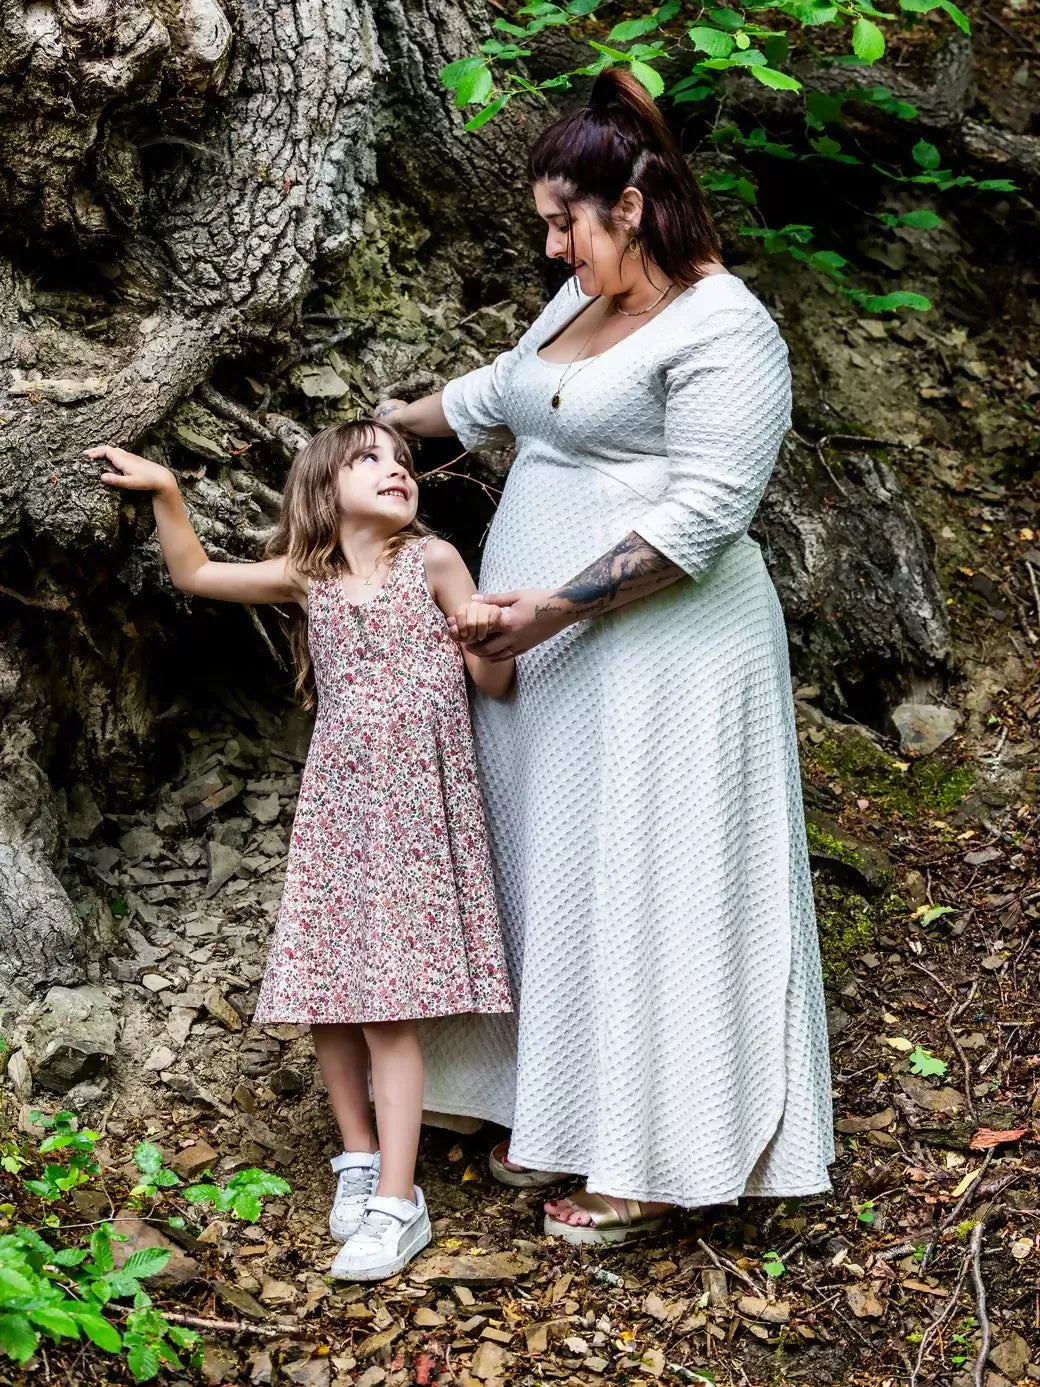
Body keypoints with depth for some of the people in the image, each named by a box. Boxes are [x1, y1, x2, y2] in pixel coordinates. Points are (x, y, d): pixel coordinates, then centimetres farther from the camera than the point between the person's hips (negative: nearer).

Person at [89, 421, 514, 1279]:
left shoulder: (433, 561, 0)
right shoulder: (307, 577, 9)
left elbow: (497, 684, 0)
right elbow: (195, 575, 20)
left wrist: (487, 635, -21)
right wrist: (164, 491, 10)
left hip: (413, 803, -4)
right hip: (336, 806, 4)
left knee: (389, 1003, -9)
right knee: (326, 993, 3)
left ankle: (396, 1202, -7)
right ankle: (360, 1157, 23)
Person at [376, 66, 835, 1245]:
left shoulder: (721, 330, -16)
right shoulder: (581, 302, 11)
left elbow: (701, 518, -22)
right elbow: (502, 392, 30)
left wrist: (558, 604, -23)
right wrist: (401, 420, 40)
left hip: (656, 656, -9)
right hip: (548, 660, 9)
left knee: (644, 888, -2)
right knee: (558, 874, 14)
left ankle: (653, 1161, 11)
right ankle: (571, 1112, 27)